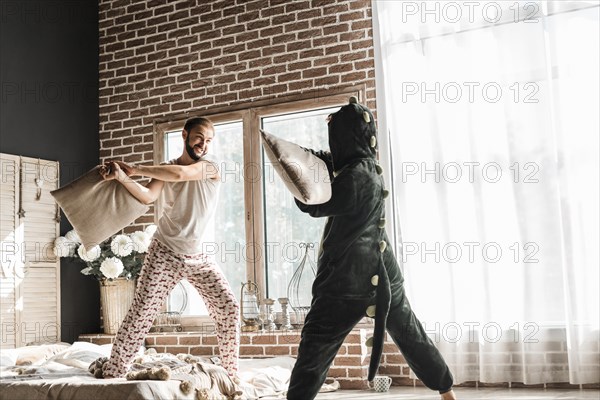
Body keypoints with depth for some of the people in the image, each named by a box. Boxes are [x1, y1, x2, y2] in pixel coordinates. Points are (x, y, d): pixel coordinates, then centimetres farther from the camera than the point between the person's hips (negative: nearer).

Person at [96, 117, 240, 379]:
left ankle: (231, 374, 11)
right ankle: (111, 373, 2)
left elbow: (180, 174, -23)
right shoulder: (165, 170, 1)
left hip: (197, 257, 1)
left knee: (228, 308, -3)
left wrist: (136, 169, -19)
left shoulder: (211, 168, -4)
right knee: (141, 313, -8)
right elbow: (148, 196, -18)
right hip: (164, 253, -1)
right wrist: (123, 178, -35)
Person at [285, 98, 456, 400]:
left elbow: (313, 205, -12)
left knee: (315, 347, -4)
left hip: (349, 276, -9)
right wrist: (315, 161, 0)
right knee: (411, 336, 21)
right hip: (382, 271, 9)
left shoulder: (356, 175, -18)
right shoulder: (370, 168, 9)